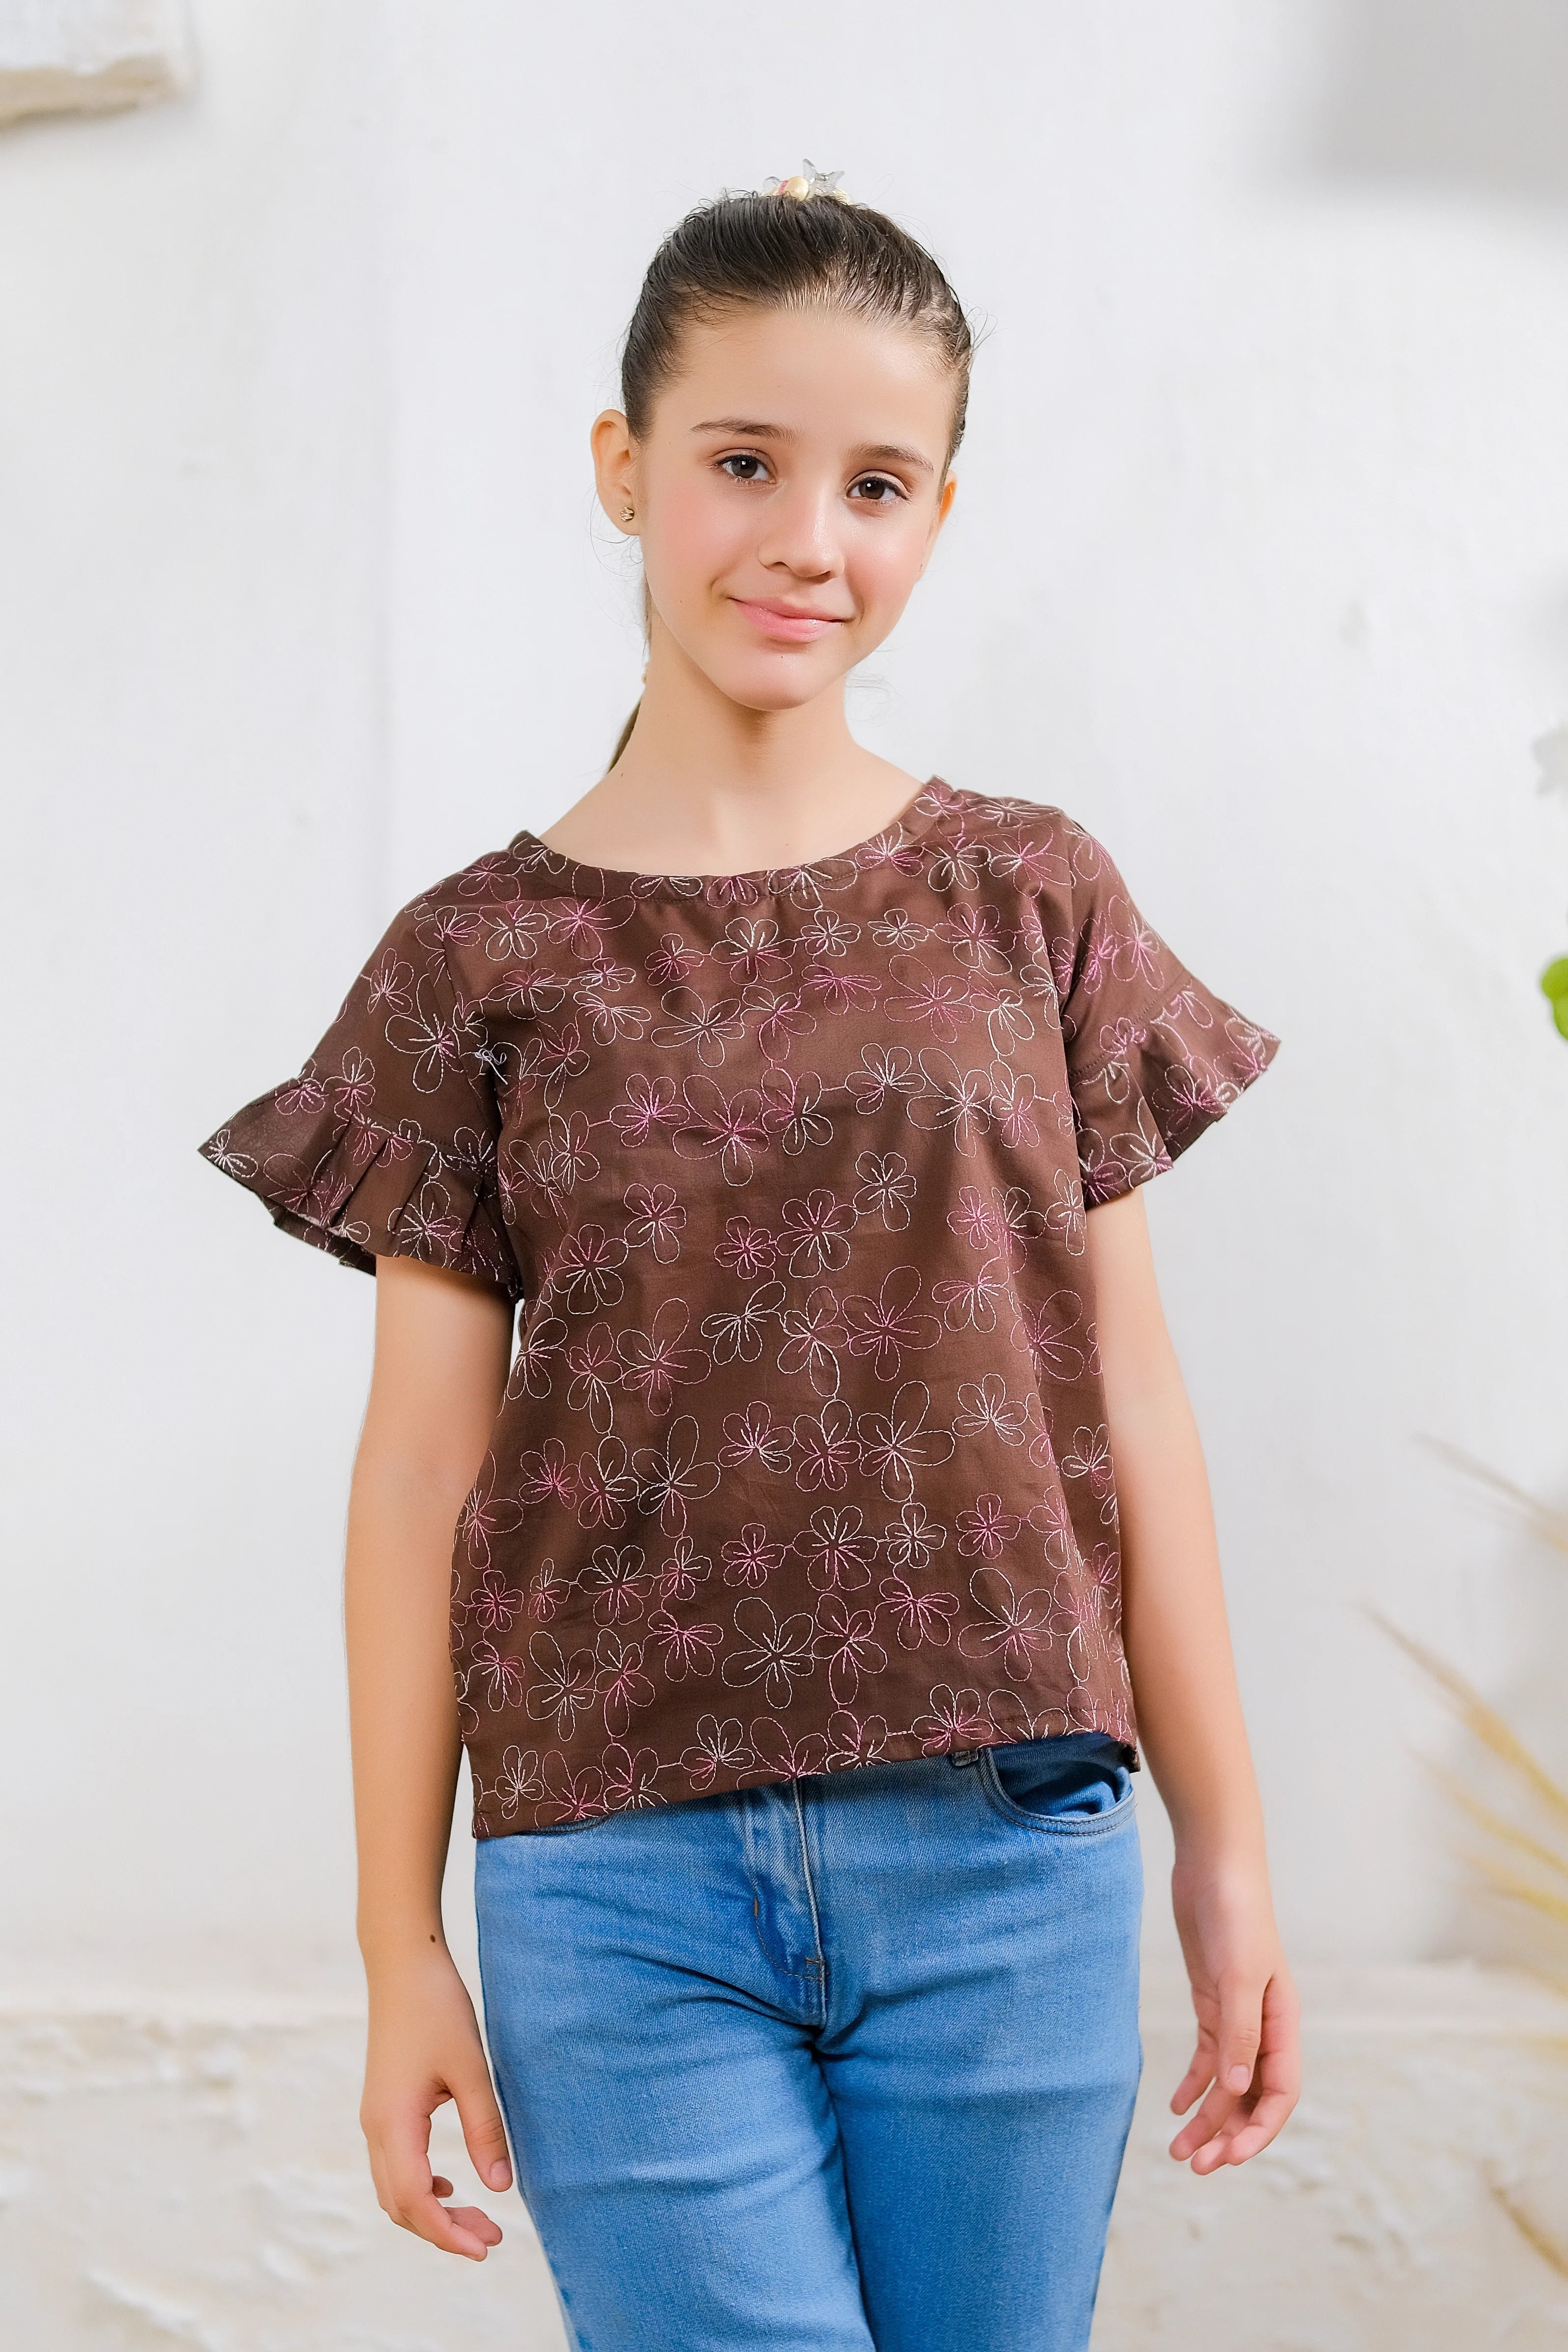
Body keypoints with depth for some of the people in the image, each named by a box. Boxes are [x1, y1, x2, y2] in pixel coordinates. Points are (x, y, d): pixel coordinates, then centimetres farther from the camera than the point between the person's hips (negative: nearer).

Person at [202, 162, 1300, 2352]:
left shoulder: (1033, 900, 5)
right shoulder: (483, 957, 2)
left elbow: (1125, 1386, 7)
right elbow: (425, 1460, 2)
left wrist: (1227, 1842, 7)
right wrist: (402, 1941, 2)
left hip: (1008, 1856, 2)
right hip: (627, 1878, -1)